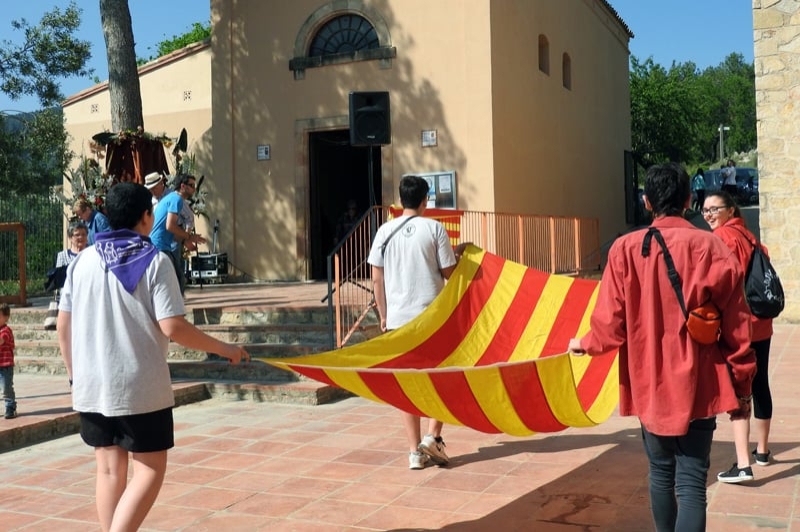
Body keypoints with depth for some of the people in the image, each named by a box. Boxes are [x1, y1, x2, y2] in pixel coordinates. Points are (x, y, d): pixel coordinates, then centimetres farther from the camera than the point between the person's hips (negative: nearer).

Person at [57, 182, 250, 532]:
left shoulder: (82, 261, 5)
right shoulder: (154, 261, -9)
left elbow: (64, 325, 8)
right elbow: (172, 328, -15)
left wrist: (73, 373, 21)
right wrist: (225, 349, -4)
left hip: (90, 387, 5)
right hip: (140, 388, -5)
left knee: (109, 470, 14)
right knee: (150, 469, 5)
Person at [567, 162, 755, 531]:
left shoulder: (625, 249, -6)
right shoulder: (712, 248, -6)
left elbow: (611, 324, -6)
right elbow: (736, 330, -3)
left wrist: (584, 345, 15)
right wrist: (742, 387, 7)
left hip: (649, 386, 2)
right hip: (697, 386, -1)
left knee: (661, 473, 20)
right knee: (691, 483, 0)